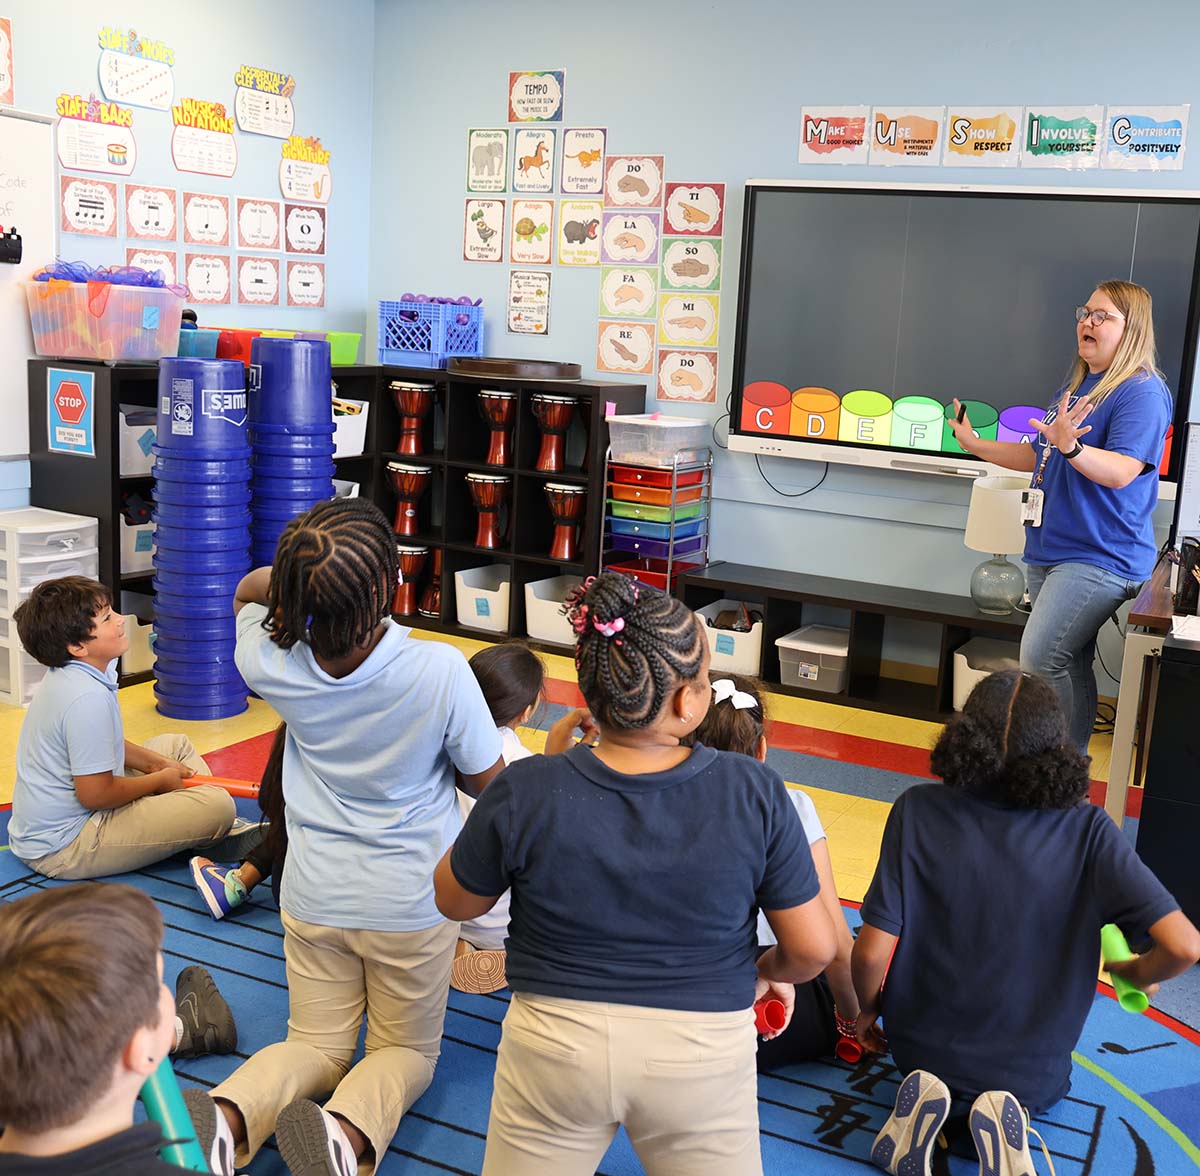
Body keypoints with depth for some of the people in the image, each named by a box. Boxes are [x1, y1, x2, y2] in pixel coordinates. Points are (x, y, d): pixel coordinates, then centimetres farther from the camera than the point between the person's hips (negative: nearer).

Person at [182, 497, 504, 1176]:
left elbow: (248, 594, 10)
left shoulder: (275, 663, -16)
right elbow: (488, 781, -10)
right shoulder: (441, 671, -28)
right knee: (408, 1050, 19)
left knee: (317, 1046, 21)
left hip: (313, 898, 3)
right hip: (413, 903, -2)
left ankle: (230, 1112, -10)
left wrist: (304, 569, -7)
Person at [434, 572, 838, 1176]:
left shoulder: (525, 792, -19)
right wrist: (768, 973, 15)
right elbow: (813, 947, -8)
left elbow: (454, 901, 0)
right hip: (703, 1056, 0)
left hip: (554, 1049, 0)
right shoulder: (756, 794, -18)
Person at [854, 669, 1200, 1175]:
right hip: (1031, 1074, 0)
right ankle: (1008, 1111, 2)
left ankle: (928, 1097, 3)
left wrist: (868, 1009, 4)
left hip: (921, 1050, 0)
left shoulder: (919, 811, -18)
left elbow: (871, 952, -18)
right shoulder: (1087, 830, -18)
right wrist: (1135, 973, 1)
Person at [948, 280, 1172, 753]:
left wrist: (1071, 446, -38)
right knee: (1070, 666, 10)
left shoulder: (1142, 392, -11)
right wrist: (975, 444, 22)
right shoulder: (1074, 388, 17)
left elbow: (1121, 472, -22)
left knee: (1040, 660, -16)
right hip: (1050, 551, 8)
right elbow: (1039, 457, 25)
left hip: (1098, 558, -8)